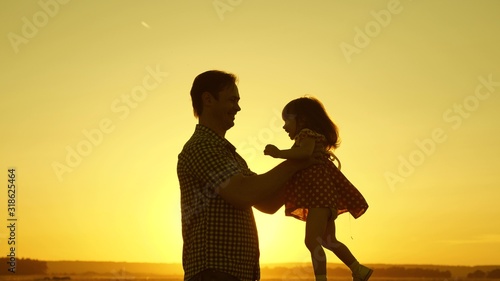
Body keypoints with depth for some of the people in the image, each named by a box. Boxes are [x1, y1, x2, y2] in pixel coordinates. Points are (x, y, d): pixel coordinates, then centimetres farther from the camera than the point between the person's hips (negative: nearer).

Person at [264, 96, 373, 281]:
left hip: (320, 191, -11)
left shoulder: (307, 133, -6)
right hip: (321, 194, 11)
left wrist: (279, 153, -23)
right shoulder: (314, 138, 23)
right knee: (328, 240, 20)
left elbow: (305, 152, -26)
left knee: (312, 241, -17)